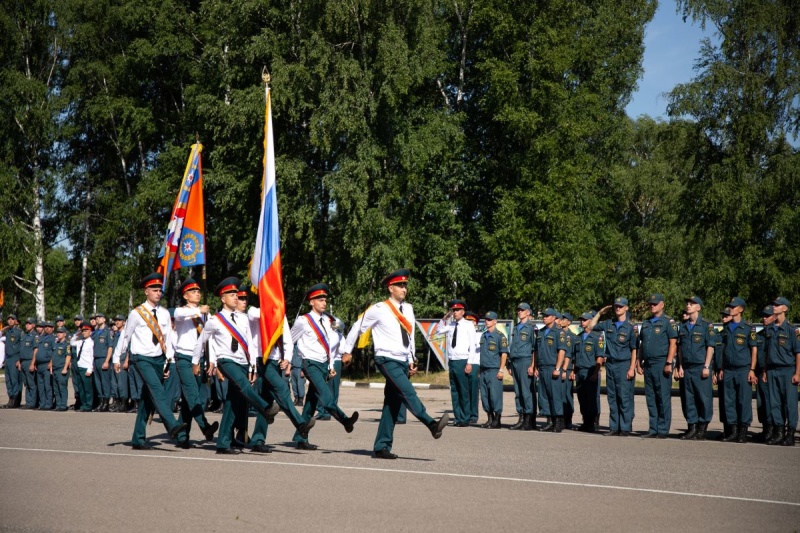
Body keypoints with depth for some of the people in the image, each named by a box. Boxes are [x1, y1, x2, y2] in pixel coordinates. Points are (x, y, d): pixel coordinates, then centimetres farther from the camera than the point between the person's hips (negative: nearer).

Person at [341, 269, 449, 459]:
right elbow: (358, 327, 6)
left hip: (402, 362, 7)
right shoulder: (378, 309, -5)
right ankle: (432, 424, -40)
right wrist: (347, 351, 13)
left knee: (393, 404, 5)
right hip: (387, 360, -7)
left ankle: (382, 447, 9)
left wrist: (412, 360, 17)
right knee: (408, 392, -25)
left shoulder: (408, 309, 12)